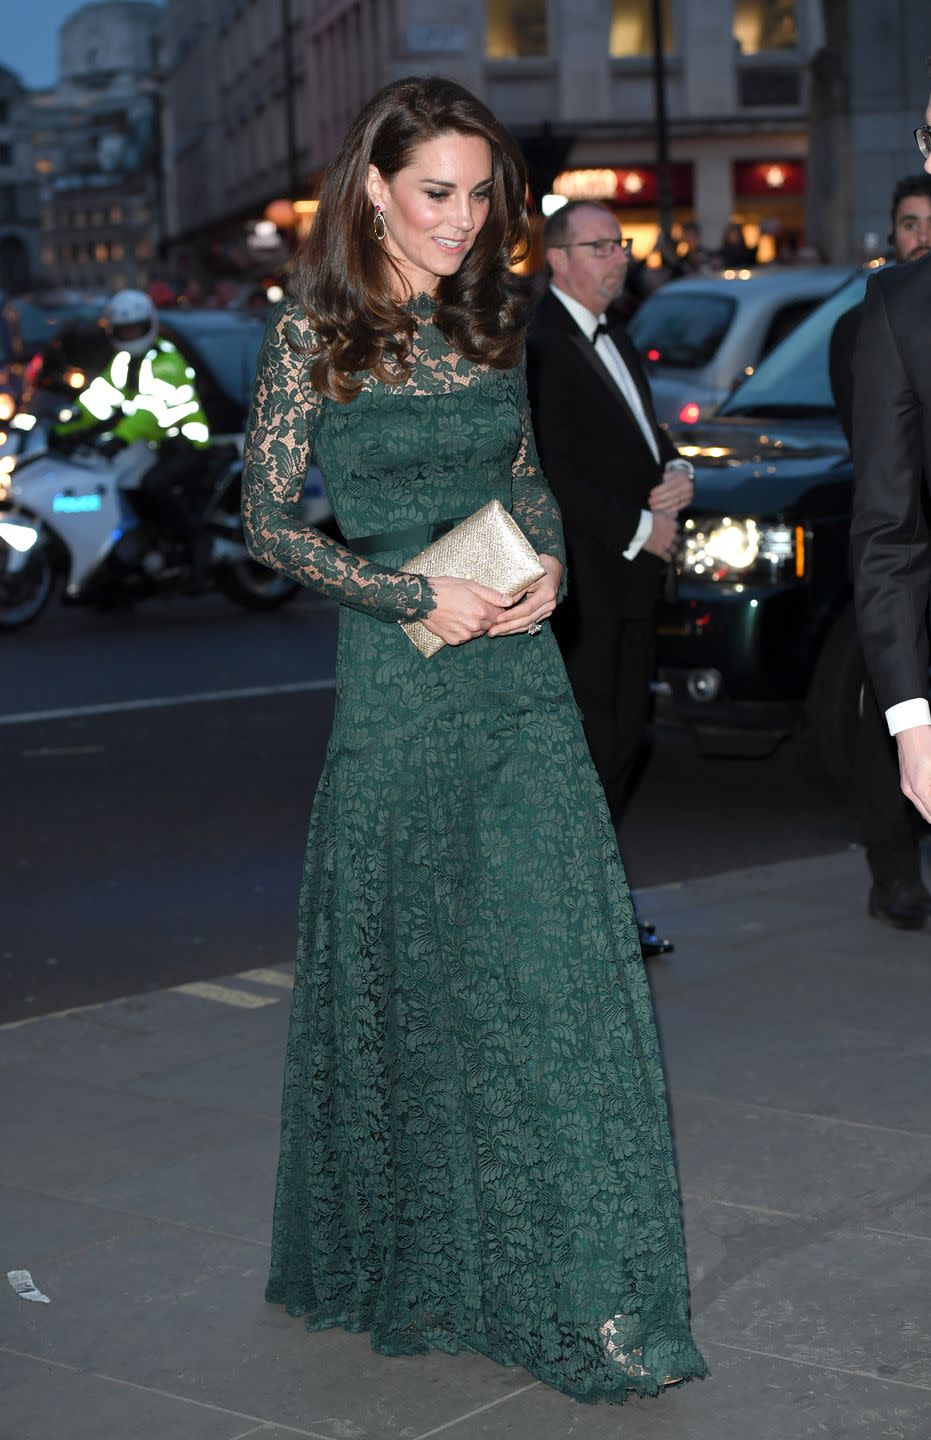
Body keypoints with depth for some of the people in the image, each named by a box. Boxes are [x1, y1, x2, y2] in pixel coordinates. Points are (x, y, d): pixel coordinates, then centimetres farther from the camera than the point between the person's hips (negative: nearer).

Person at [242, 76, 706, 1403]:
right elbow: (271, 519, -4)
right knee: (411, 969, 6)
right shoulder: (313, 332, -4)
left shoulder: (492, 319, 9)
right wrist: (417, 596, -13)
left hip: (521, 668, 4)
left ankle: (573, 1274, 7)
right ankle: (407, 1253, 25)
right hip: (397, 681, -4)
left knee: (556, 952, -1)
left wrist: (547, 565, -2)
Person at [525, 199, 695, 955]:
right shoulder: (538, 344, -13)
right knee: (589, 747, -5)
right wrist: (640, 529, -14)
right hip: (582, 584, -9)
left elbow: (647, 433, 23)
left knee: (623, 743, 12)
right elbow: (553, 470, -18)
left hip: (631, 578, 9)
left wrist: (676, 476, 0)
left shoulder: (615, 339, 18)